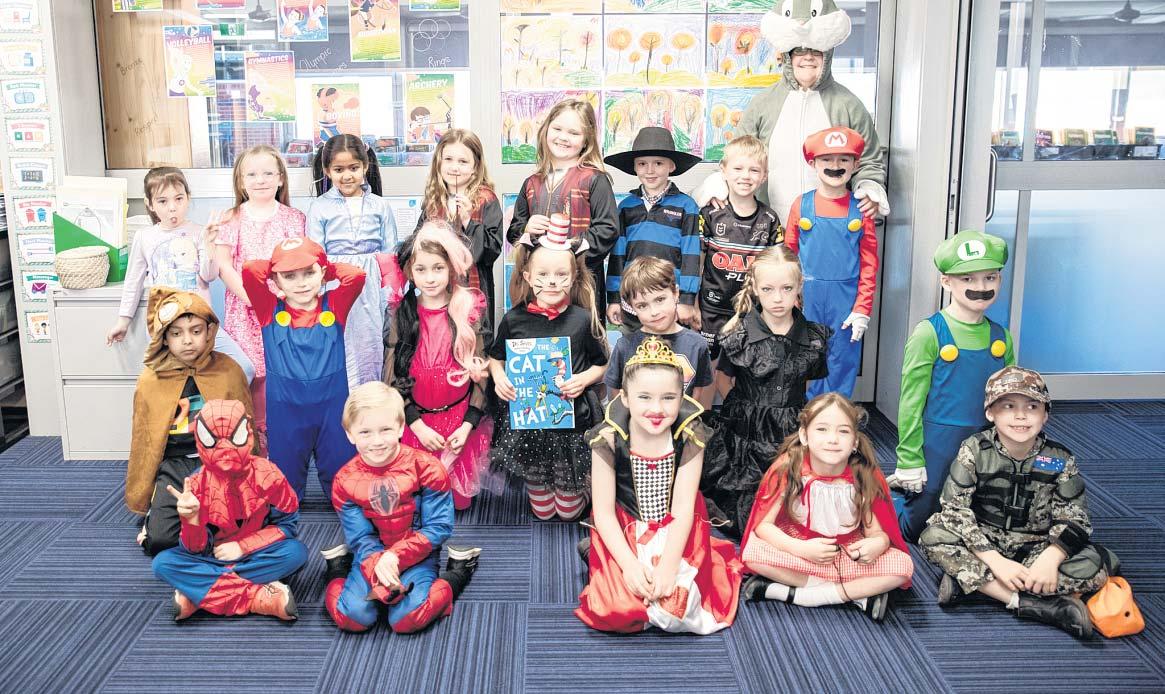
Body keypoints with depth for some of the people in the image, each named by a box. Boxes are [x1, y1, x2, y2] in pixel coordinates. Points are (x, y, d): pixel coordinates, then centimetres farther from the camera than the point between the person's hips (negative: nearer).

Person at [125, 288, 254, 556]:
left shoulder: (228, 370, -2)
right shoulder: (150, 380, 0)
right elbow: (143, 440, 9)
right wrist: (139, 499, 13)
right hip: (173, 466, 1)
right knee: (158, 539, -15)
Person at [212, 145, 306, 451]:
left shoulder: (293, 218, 8)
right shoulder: (233, 219, 6)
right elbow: (223, 265, -1)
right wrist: (251, 296, -12)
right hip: (245, 311, 0)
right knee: (252, 375, -2)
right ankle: (257, 446, 9)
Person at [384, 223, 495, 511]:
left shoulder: (469, 311, -4)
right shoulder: (403, 315, -2)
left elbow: (481, 371, -2)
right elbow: (392, 376, -1)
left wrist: (468, 425, -10)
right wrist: (417, 425, -10)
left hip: (459, 419, 0)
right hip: (416, 421, 1)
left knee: (457, 496, 5)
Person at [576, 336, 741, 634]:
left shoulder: (689, 437, -13)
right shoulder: (609, 440, -16)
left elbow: (682, 508, -13)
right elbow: (604, 512, -12)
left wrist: (668, 565, -23)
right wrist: (629, 565, -22)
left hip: (675, 533, 1)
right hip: (623, 534, 0)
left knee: (678, 598, -21)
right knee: (614, 610, -19)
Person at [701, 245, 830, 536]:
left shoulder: (813, 338, -1)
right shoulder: (739, 336, -7)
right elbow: (723, 380, 7)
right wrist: (742, 409, 0)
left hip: (793, 436, 2)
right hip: (746, 437, -2)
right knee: (744, 522, 2)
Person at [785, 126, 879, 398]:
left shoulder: (861, 209, 1)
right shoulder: (801, 205, 1)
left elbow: (869, 264, 1)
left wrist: (862, 310, -4)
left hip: (846, 300, 0)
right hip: (808, 298, 0)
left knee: (842, 366, 6)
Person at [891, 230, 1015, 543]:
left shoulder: (1001, 337, 3)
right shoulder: (930, 333, -12)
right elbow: (911, 400, -12)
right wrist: (909, 461, -12)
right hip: (936, 447, -5)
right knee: (918, 529, 4)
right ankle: (892, 493, 33)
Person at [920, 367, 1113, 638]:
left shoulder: (1060, 460, -7)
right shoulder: (974, 451, -12)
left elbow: (1074, 519, -8)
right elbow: (954, 509, -18)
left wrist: (1050, 559, -29)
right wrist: (995, 561, -27)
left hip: (1034, 547, 1)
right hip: (981, 544, -1)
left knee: (1094, 565, -25)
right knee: (934, 538, -31)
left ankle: (971, 579, -28)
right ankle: (1034, 603, -31)